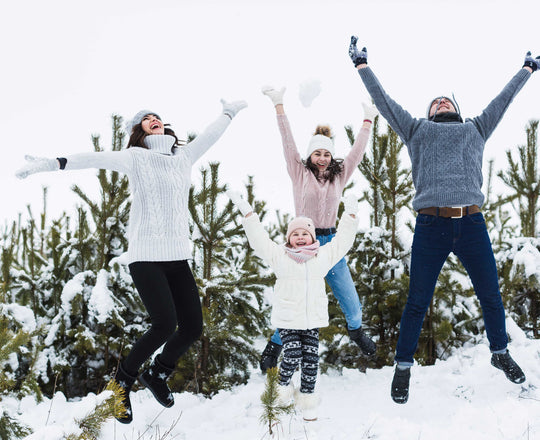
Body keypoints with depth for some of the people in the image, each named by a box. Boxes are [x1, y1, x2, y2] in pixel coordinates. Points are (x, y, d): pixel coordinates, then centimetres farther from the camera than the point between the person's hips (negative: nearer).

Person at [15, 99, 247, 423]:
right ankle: (123, 381, 6)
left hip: (178, 255, 6)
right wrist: (50, 164, -25)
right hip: (145, 254, -6)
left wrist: (230, 112, 43)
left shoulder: (184, 157, 14)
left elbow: (211, 135, 29)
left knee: (193, 327, -1)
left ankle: (157, 375, 27)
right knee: (165, 324, -18)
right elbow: (95, 159, -13)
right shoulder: (136, 157, -1)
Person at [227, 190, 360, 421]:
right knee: (292, 356, -12)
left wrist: (350, 214, 11)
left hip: (313, 319, 3)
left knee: (311, 359, 1)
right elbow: (258, 239, -2)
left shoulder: (323, 257, 8)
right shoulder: (279, 256, 1)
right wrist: (247, 212, -5)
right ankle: (282, 386, 18)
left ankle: (307, 398, 18)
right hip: (287, 319, -2)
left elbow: (342, 240, 13)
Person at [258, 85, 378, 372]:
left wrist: (368, 120, 9)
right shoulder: (300, 173, 1)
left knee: (351, 303, 5)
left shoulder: (339, 176, 9)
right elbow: (288, 143, -6)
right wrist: (279, 106, -11)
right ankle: (274, 346, 20)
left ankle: (355, 330, 39)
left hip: (330, 242, 3)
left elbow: (357, 151, 10)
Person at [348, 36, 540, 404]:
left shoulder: (476, 129, 25)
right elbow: (384, 100, 22)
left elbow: (504, 98, 35)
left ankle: (500, 353, 33)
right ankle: (403, 367, 16)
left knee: (491, 295, 10)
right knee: (418, 302, 1)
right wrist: (362, 66, 23)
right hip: (431, 226, -2)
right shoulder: (417, 130, 20)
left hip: (472, 224, 2)